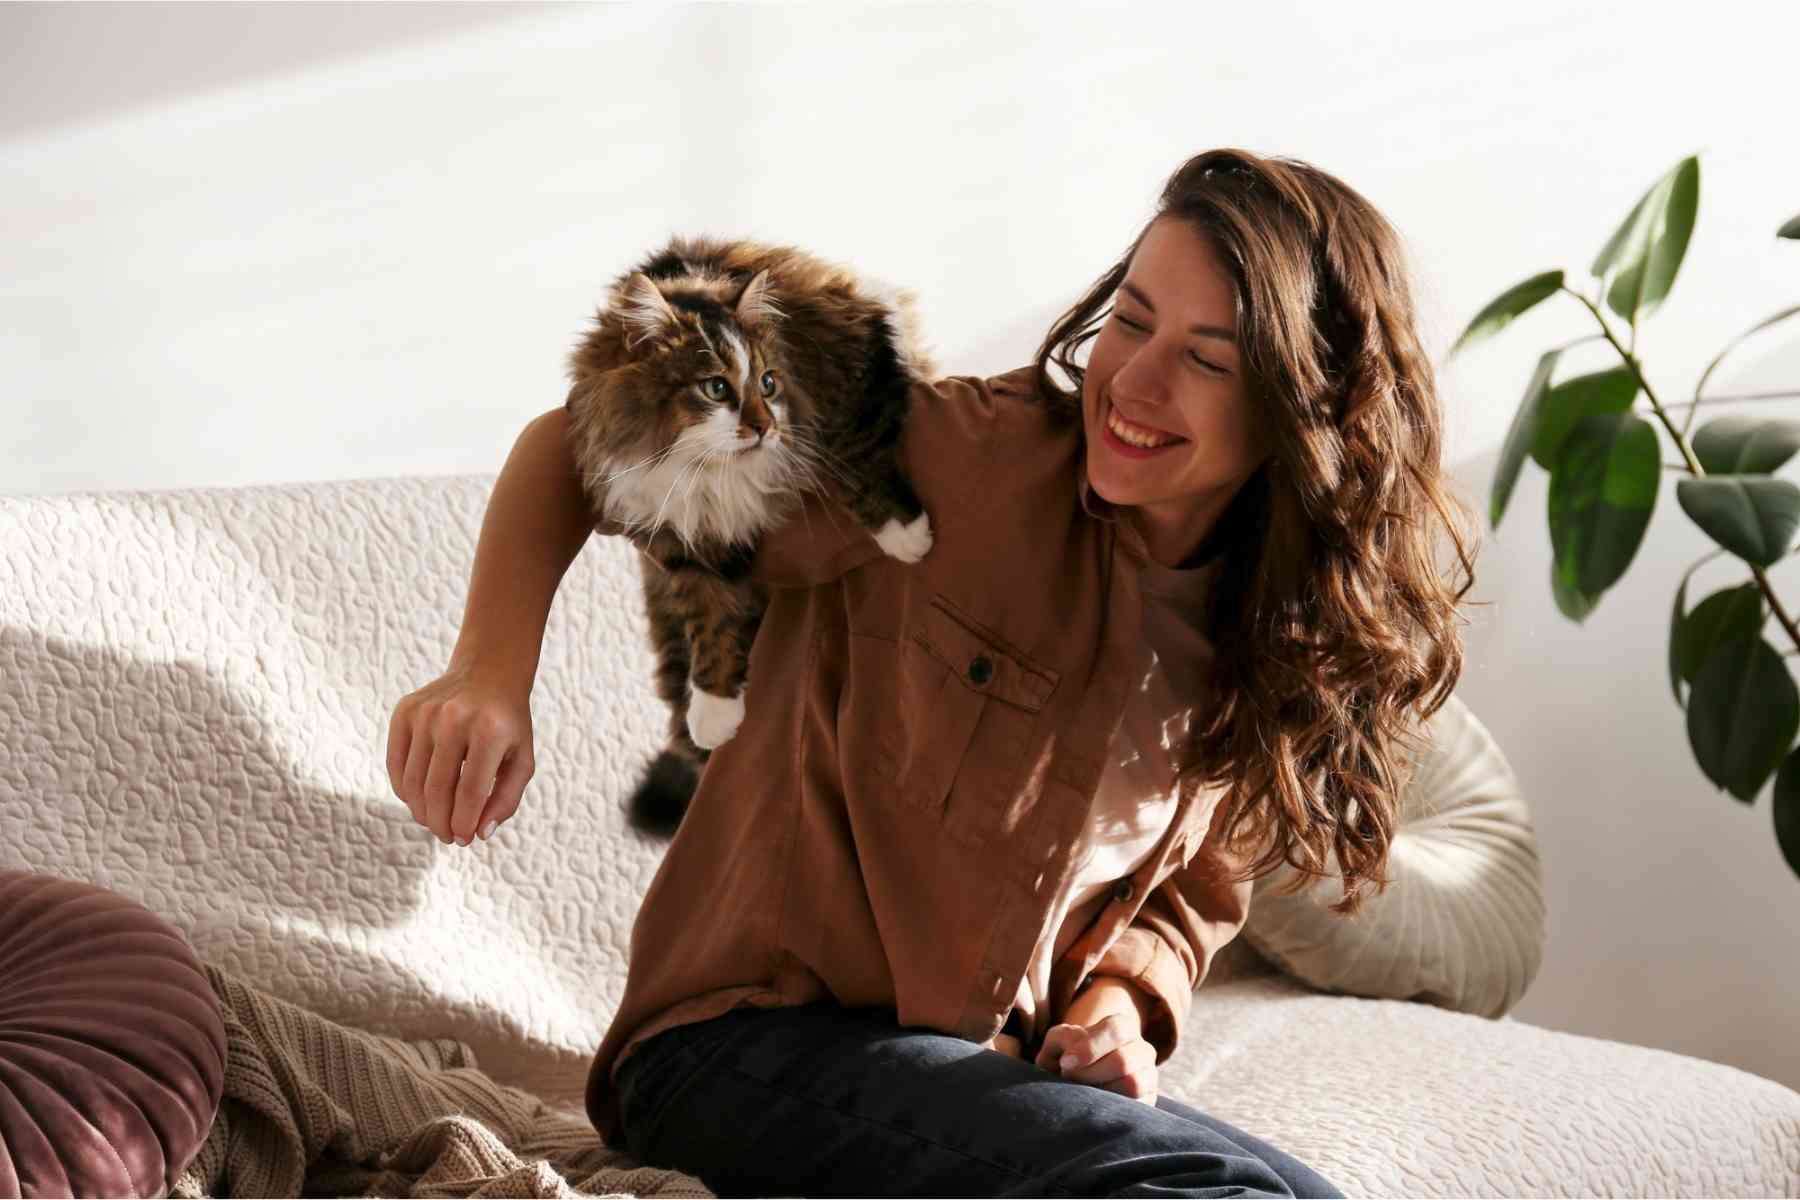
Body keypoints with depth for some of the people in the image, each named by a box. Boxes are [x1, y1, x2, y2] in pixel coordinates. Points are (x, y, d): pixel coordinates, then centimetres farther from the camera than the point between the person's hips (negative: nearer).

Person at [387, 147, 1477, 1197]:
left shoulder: (1266, 648, 5)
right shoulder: (964, 460, -12)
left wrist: (1121, 999, -4)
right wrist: (492, 672, -23)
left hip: (992, 1083, 6)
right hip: (752, 1043, -6)